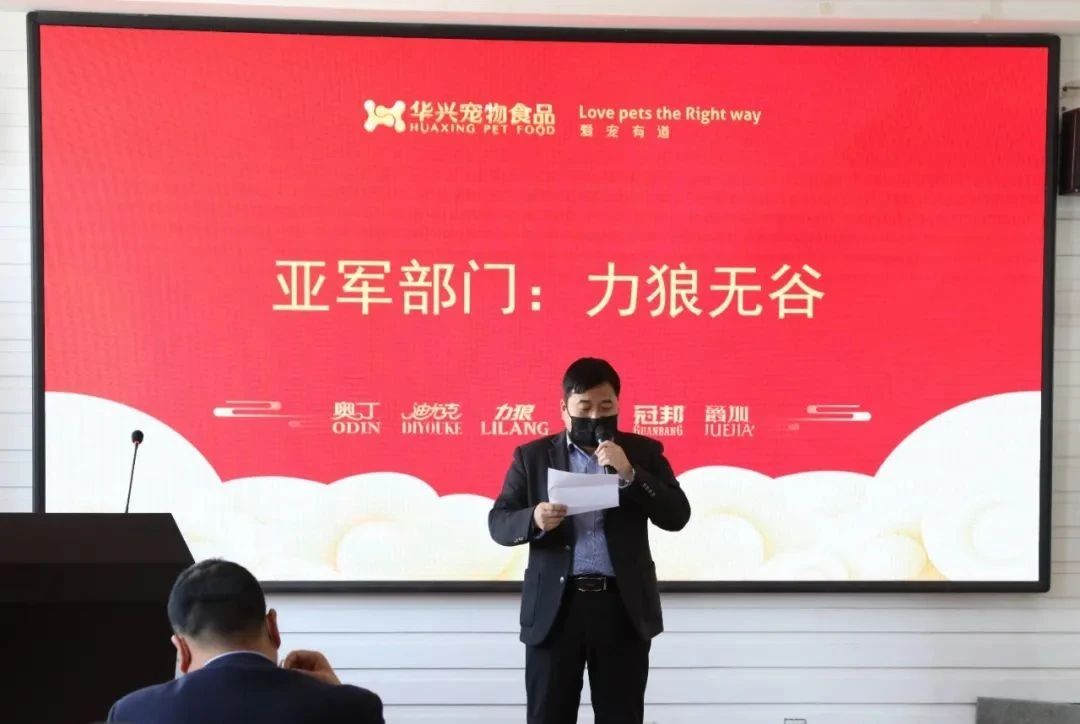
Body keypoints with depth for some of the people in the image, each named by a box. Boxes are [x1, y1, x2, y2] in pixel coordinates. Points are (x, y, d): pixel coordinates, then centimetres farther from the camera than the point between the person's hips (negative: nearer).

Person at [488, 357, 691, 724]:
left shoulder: (643, 452, 8)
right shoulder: (532, 456, 8)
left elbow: (677, 516, -1)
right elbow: (498, 523, 3)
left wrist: (629, 473, -14)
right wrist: (534, 519, -18)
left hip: (623, 606, 0)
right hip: (554, 607, 0)